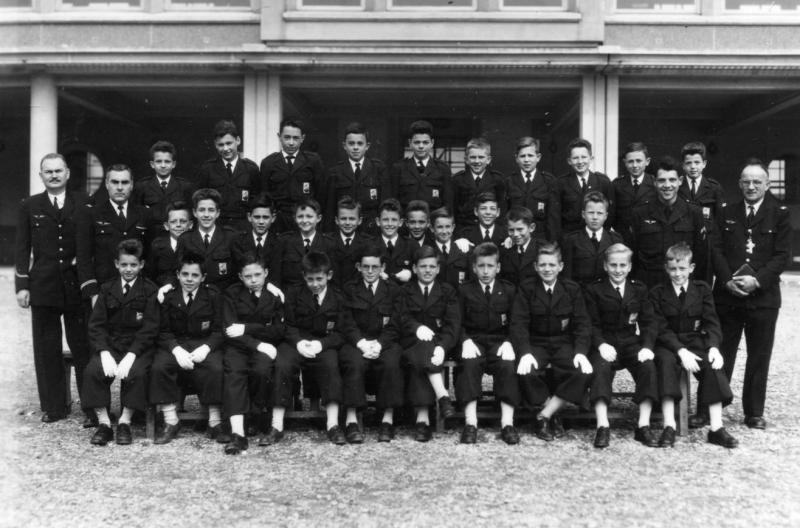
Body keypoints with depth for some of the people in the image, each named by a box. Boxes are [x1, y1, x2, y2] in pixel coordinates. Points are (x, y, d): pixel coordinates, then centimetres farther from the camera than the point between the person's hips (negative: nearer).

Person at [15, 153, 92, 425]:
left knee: (83, 347, 1)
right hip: (43, 287, 1)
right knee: (46, 349, 6)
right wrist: (22, 285, 1)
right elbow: (22, 248, 6)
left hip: (77, 285, -1)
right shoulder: (30, 206, 8)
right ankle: (53, 407, 17)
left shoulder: (83, 203, 6)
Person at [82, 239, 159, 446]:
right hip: (110, 345, 3)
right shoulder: (107, 289, 11)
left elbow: (149, 329, -6)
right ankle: (103, 423, -12)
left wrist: (130, 356, -19)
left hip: (139, 347, -3)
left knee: (136, 373, -31)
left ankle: (124, 423, -13)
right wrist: (104, 353, -14)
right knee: (92, 371, -24)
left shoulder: (149, 291, 2)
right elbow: (96, 324, 4)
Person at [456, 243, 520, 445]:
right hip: (473, 341, -1)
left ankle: (507, 423, -30)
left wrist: (508, 342, -11)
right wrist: (466, 341, -14)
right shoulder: (464, 291, 10)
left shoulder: (509, 290, 13)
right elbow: (458, 323, 6)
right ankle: (470, 423, -33)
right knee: (469, 363, -32)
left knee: (508, 364, -31)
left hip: (500, 341, 1)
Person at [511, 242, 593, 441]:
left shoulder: (572, 288, 6)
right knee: (526, 373, -32)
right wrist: (525, 353, -24)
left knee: (584, 373, -27)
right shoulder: (526, 289, 2)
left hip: (564, 343, 1)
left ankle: (543, 417, -14)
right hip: (535, 344, -1)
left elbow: (582, 324, 1)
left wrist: (581, 352, -17)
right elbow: (519, 323, -7)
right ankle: (553, 415, -6)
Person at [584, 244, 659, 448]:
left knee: (648, 366, -27)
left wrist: (647, 346, -12)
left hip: (632, 342, 2)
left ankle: (644, 426, -22)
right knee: (600, 368, -32)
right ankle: (603, 426, -33)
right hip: (605, 344, -2)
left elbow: (649, 321, 6)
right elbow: (592, 324, 0)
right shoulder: (593, 290, 7)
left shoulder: (639, 289, 15)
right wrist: (601, 345, -20)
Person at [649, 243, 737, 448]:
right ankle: (669, 427, -35)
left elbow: (711, 322, 2)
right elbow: (661, 329, -6)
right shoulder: (657, 293, 2)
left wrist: (713, 347, -17)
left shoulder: (702, 289, 10)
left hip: (696, 342, 2)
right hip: (668, 345, -2)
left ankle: (716, 428, -23)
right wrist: (681, 351, -22)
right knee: (667, 362, -34)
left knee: (713, 365, -27)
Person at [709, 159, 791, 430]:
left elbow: (783, 255, -4)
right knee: (720, 355, 5)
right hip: (727, 295, 1)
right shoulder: (727, 213, 9)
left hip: (763, 296, -1)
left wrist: (757, 280, -16)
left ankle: (754, 413, 19)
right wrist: (728, 280, -11)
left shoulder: (779, 214, 3)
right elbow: (716, 250, 3)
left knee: (759, 357, 7)